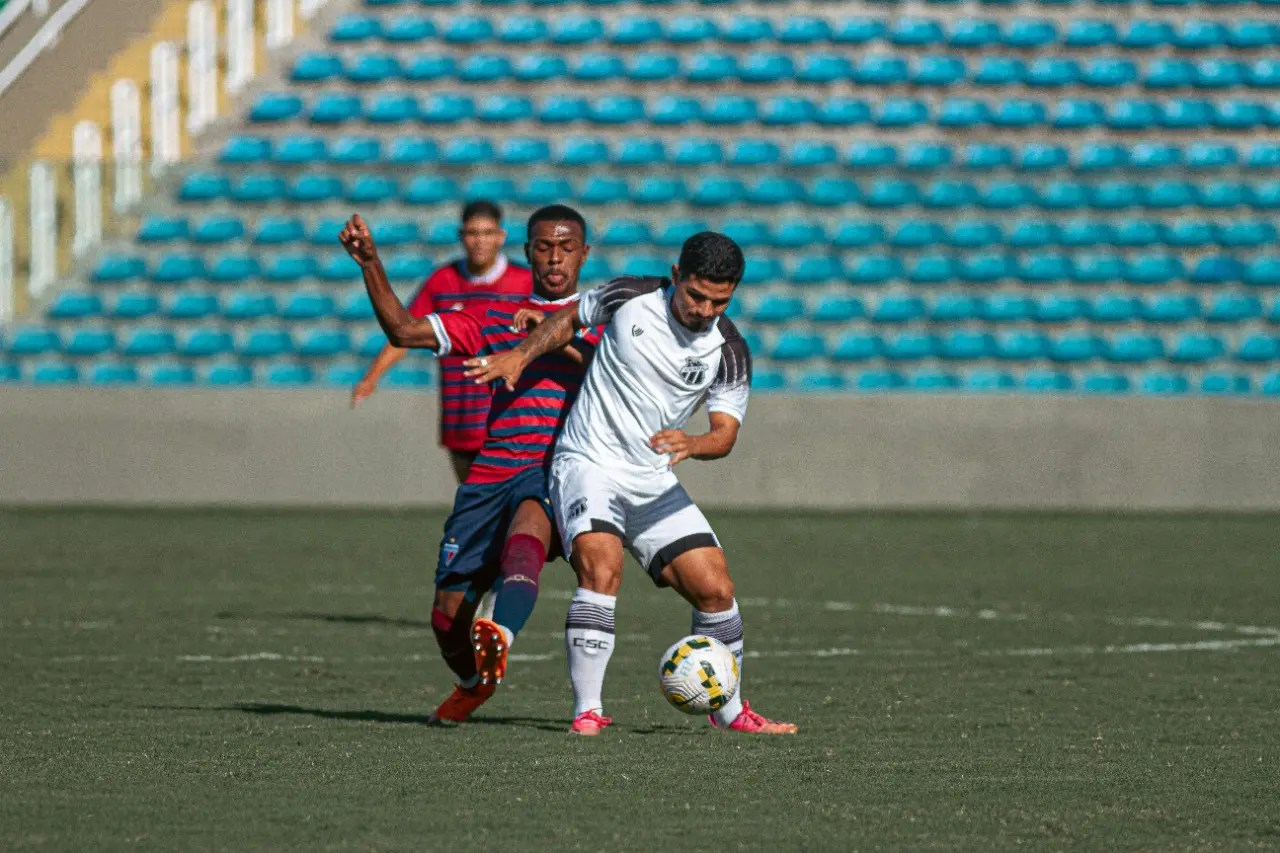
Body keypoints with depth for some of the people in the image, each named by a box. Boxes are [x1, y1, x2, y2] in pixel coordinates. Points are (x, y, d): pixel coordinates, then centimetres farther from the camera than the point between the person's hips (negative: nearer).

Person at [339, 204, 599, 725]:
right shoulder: (495, 320, 21)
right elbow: (403, 331, 16)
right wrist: (370, 264, 4)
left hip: (559, 472, -4)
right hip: (492, 473, 4)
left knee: (529, 522, -40)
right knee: (448, 616, 2)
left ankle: (498, 642, -61)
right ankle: (473, 683, 35)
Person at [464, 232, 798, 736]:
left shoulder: (729, 352, -5)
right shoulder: (629, 298, -7)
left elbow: (725, 433, -12)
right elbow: (570, 318, 12)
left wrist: (691, 444, -34)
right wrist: (520, 356, -2)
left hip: (654, 484, 3)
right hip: (588, 464, -3)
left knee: (715, 588, -3)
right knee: (601, 568, -28)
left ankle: (728, 710, 19)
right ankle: (587, 711, -23)